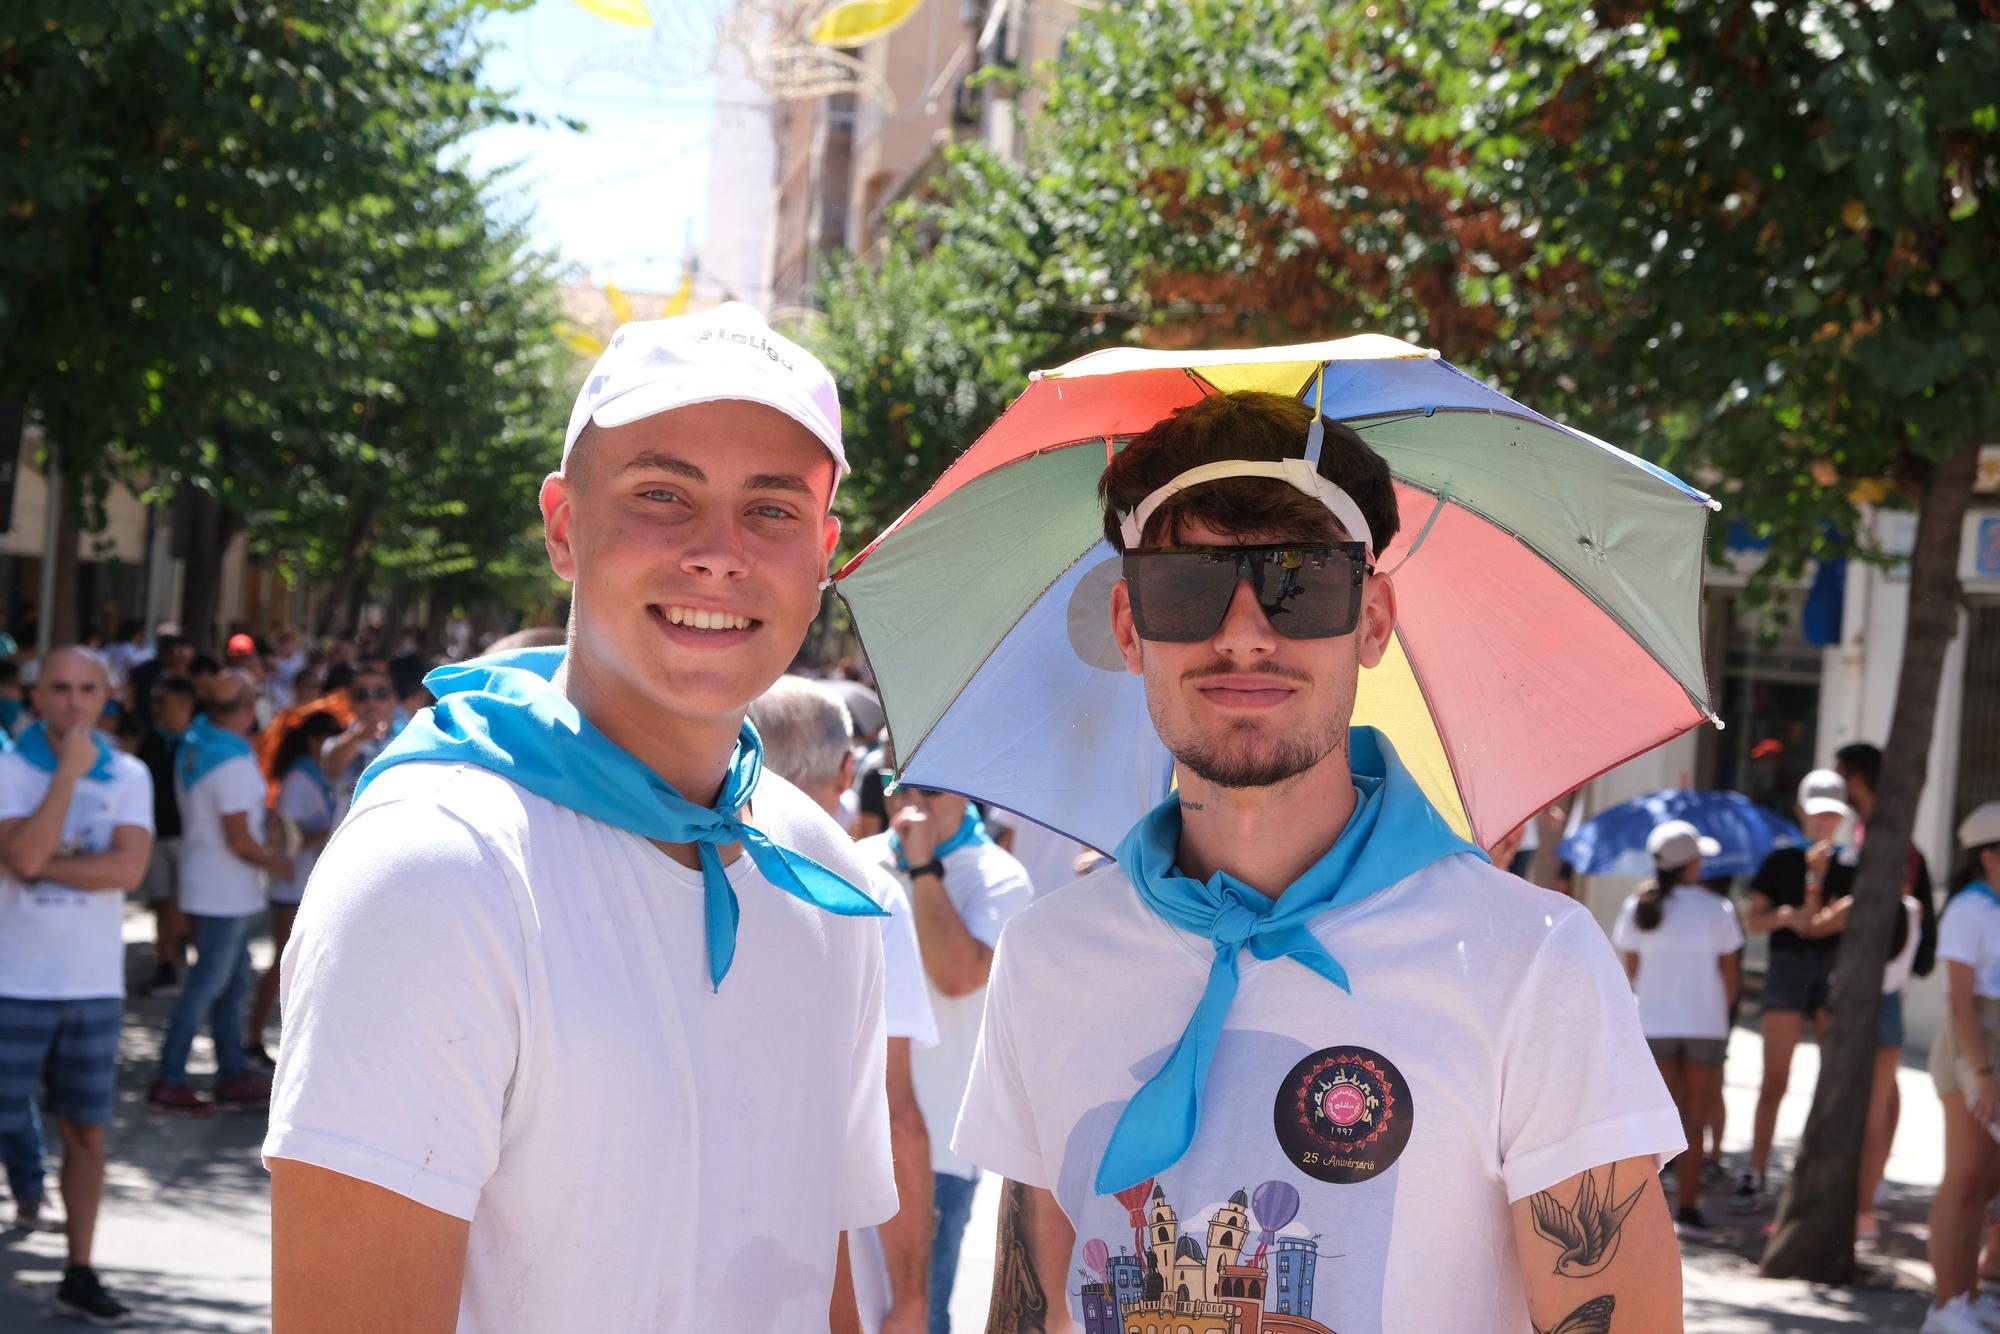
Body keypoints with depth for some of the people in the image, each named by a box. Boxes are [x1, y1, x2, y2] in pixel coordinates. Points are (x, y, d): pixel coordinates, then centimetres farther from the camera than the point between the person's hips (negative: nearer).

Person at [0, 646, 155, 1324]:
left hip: (95, 984, 3)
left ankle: (79, 1274, 19)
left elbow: (127, 869, -11)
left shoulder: (128, 776, 4)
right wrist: (71, 770, -19)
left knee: (86, 1133, 10)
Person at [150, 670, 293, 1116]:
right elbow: (239, 840, -22)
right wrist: (273, 862, -5)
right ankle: (168, 1084, 1)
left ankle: (233, 1073, 22)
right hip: (225, 891, -9)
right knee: (207, 985, -3)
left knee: (233, 982, 16)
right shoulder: (234, 763, -24)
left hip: (209, 888, 9)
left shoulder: (193, 743, 3)